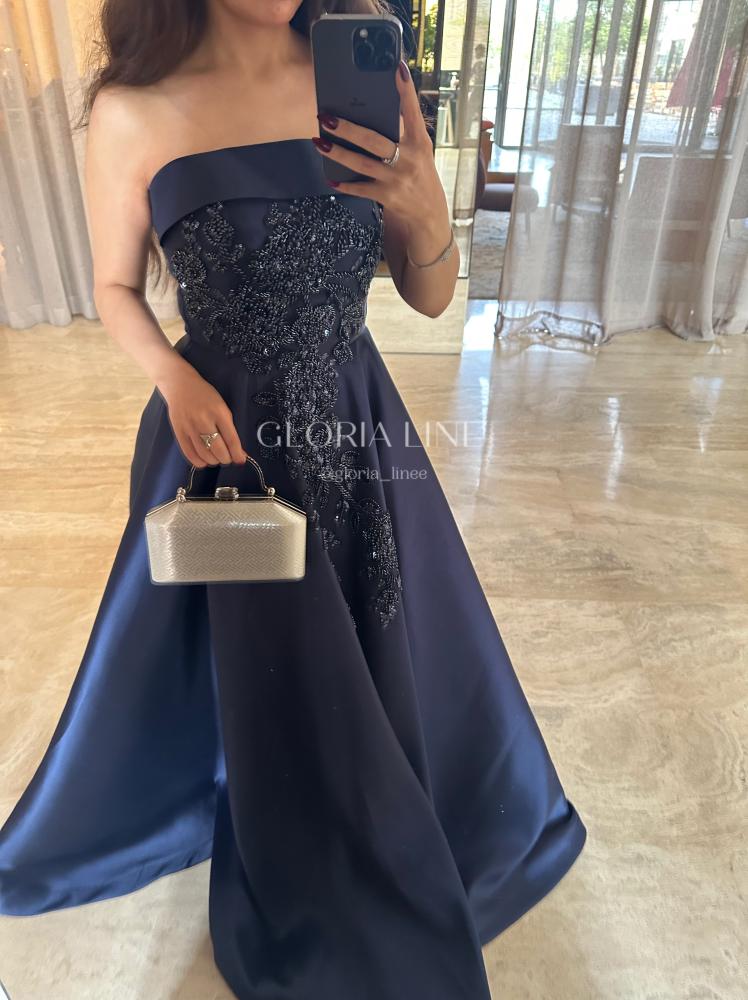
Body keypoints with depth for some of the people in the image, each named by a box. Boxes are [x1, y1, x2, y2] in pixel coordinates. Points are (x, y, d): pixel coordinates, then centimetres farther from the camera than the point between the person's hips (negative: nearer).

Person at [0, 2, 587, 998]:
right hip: (223, 436, -2)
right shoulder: (134, 111, -9)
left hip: (360, 429, 3)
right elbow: (116, 289, 3)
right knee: (252, 673, 16)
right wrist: (174, 377, -16)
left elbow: (430, 296, 0)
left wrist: (428, 212, -21)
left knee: (391, 661, 18)